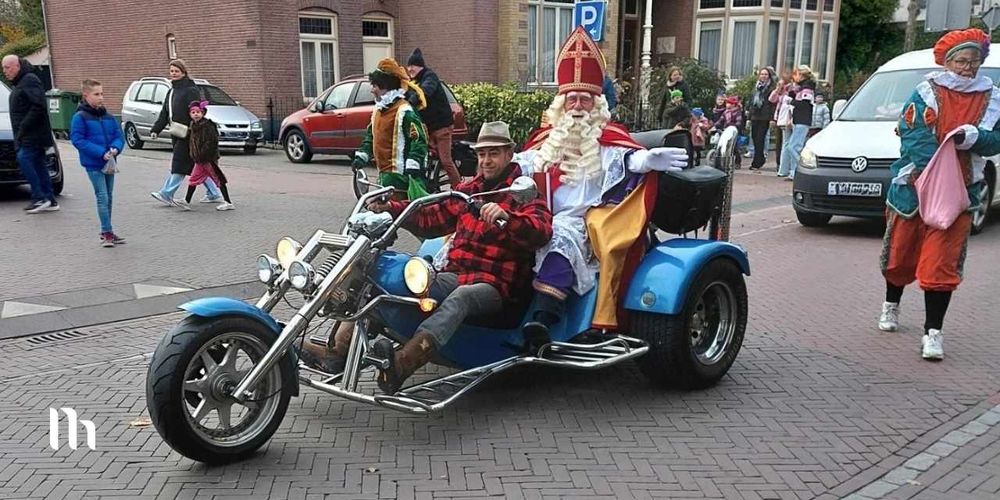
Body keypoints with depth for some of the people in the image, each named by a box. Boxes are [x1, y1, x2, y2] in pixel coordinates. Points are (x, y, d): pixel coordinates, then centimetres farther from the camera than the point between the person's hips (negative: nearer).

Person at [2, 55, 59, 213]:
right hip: (27, 135, 10)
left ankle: (39, 198, -14)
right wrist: (19, 134, 16)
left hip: (33, 134, -10)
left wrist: (24, 127, -20)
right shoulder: (19, 83, 23)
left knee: (24, 159, -17)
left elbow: (38, 106, -20)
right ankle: (50, 201, 9)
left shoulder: (30, 80, -9)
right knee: (38, 164, 7)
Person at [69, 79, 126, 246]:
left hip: (109, 163, 6)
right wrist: (101, 153, -22)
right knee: (102, 197, -9)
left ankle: (107, 232, 23)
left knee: (108, 197, 13)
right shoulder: (80, 117, -9)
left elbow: (119, 136, 8)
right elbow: (77, 140, -15)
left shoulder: (109, 117, 7)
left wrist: (115, 148, -15)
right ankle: (107, 233, -4)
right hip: (93, 164, -6)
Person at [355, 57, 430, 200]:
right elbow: (371, 134, 28)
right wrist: (362, 155, 19)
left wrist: (413, 168, -26)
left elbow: (418, 140, -20)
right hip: (383, 172, 10)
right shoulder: (379, 109, 16)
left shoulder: (404, 111, -14)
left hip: (399, 174, -10)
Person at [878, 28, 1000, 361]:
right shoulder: (927, 93, -3)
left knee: (942, 265, -5)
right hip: (914, 187, -1)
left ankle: (933, 332, -1)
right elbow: (915, 136, -14)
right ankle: (891, 306, 39)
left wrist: (972, 137, -17)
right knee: (901, 253, 13)